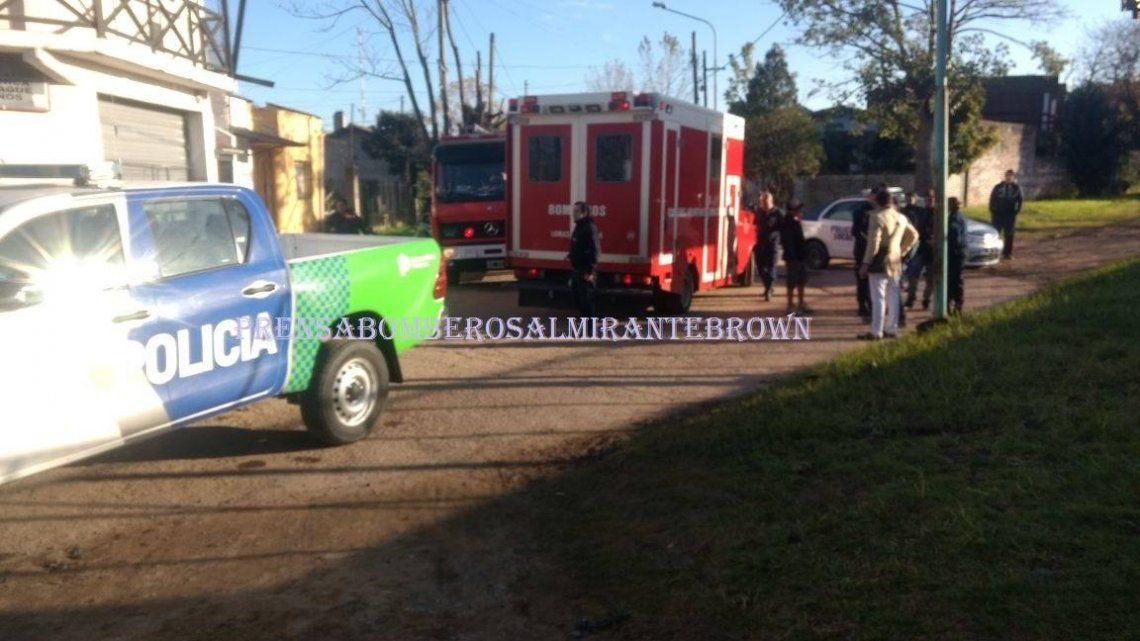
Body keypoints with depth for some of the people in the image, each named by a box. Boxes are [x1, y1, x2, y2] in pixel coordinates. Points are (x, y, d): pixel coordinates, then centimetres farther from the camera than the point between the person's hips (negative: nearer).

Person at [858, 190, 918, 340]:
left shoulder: (877, 217, -14)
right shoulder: (901, 218, 10)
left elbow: (873, 242, -19)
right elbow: (914, 234, 22)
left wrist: (866, 263, -15)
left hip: (880, 261, -7)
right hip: (895, 261, 7)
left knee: (878, 298, -6)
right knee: (893, 297, 12)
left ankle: (876, 332, -5)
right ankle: (892, 329, 17)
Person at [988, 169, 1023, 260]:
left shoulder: (1016, 188, 4)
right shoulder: (998, 187, 3)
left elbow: (1019, 200, 9)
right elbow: (992, 199, 4)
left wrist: (1017, 211, -2)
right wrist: (992, 211, -3)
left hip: (1010, 215, 0)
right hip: (998, 214, 0)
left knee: (1009, 235, 4)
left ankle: (1007, 253, 12)